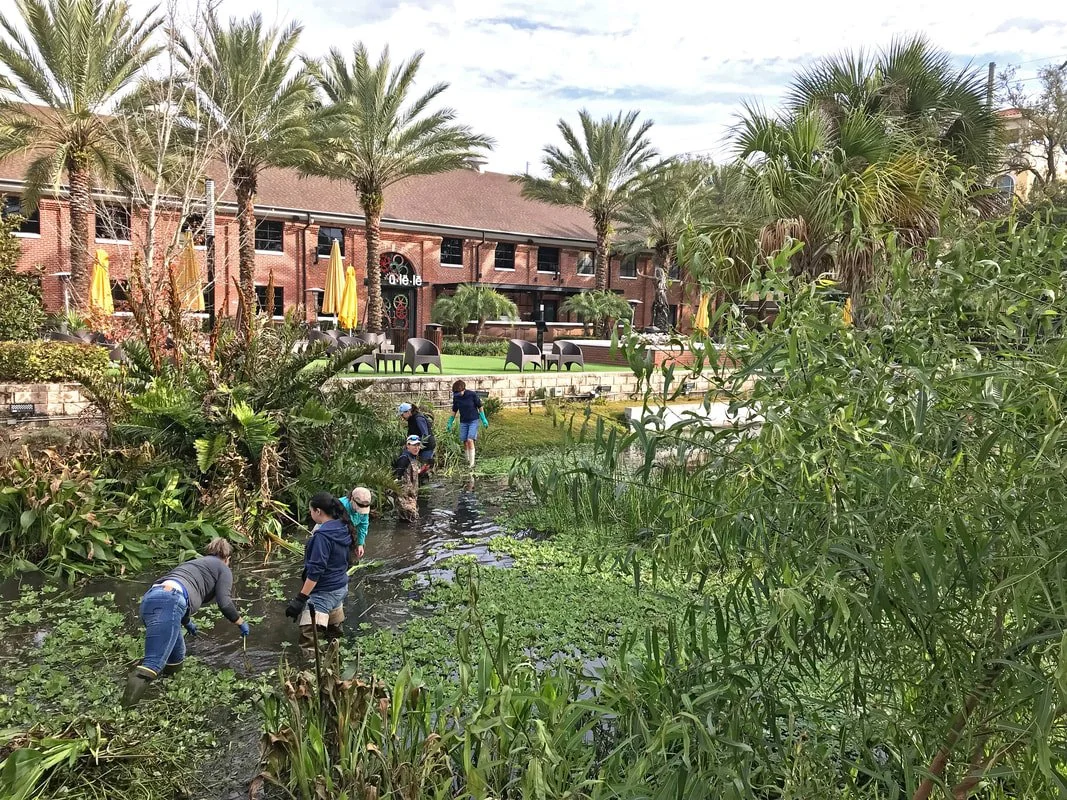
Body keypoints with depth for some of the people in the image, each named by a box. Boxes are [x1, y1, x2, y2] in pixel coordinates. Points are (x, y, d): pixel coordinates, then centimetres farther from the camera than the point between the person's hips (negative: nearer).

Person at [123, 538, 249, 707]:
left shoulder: (194, 563, 39)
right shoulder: (223, 569, 20)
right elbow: (224, 603, 4)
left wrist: (187, 622, 62)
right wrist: (241, 623, 21)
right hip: (170, 599, -8)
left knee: (176, 659, 21)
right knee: (154, 664, -20)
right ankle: (125, 710, -38)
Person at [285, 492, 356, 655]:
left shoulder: (322, 535, -21)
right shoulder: (343, 529, 4)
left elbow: (315, 571, -23)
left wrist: (300, 598, -20)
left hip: (324, 592, -9)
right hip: (341, 587, 9)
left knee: (308, 640, -13)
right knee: (334, 630, 20)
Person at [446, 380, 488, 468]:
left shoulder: (473, 395, -14)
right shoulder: (456, 397, -3)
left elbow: (480, 407, -2)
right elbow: (454, 411, 10)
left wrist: (484, 420, 0)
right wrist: (450, 423, 12)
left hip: (474, 420, -4)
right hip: (463, 422, 4)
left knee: (470, 440, -16)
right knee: (465, 442, 3)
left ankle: (472, 464, -15)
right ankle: (468, 460, 20)